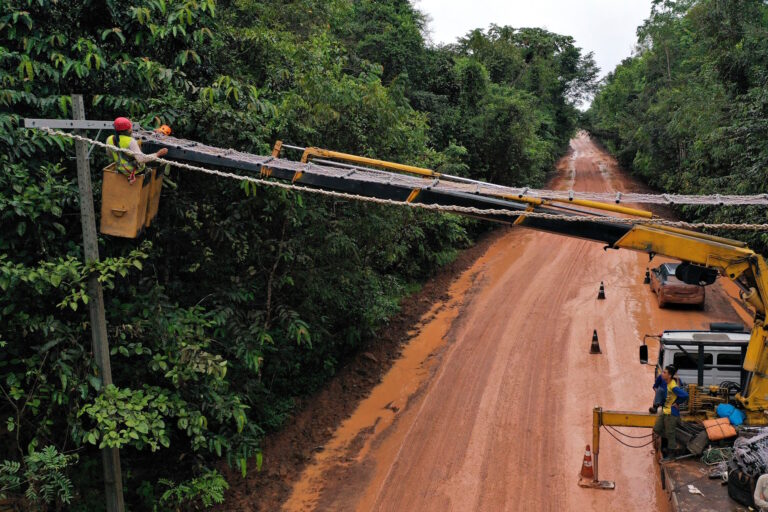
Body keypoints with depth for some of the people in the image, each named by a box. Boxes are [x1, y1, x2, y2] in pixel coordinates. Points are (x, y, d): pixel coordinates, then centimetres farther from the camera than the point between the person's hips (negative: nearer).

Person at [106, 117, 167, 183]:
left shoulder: (109, 139, -8)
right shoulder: (130, 141, -28)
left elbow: (109, 154, 10)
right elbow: (141, 159, -34)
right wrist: (158, 154, -27)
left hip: (120, 169, 7)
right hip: (134, 169, -7)